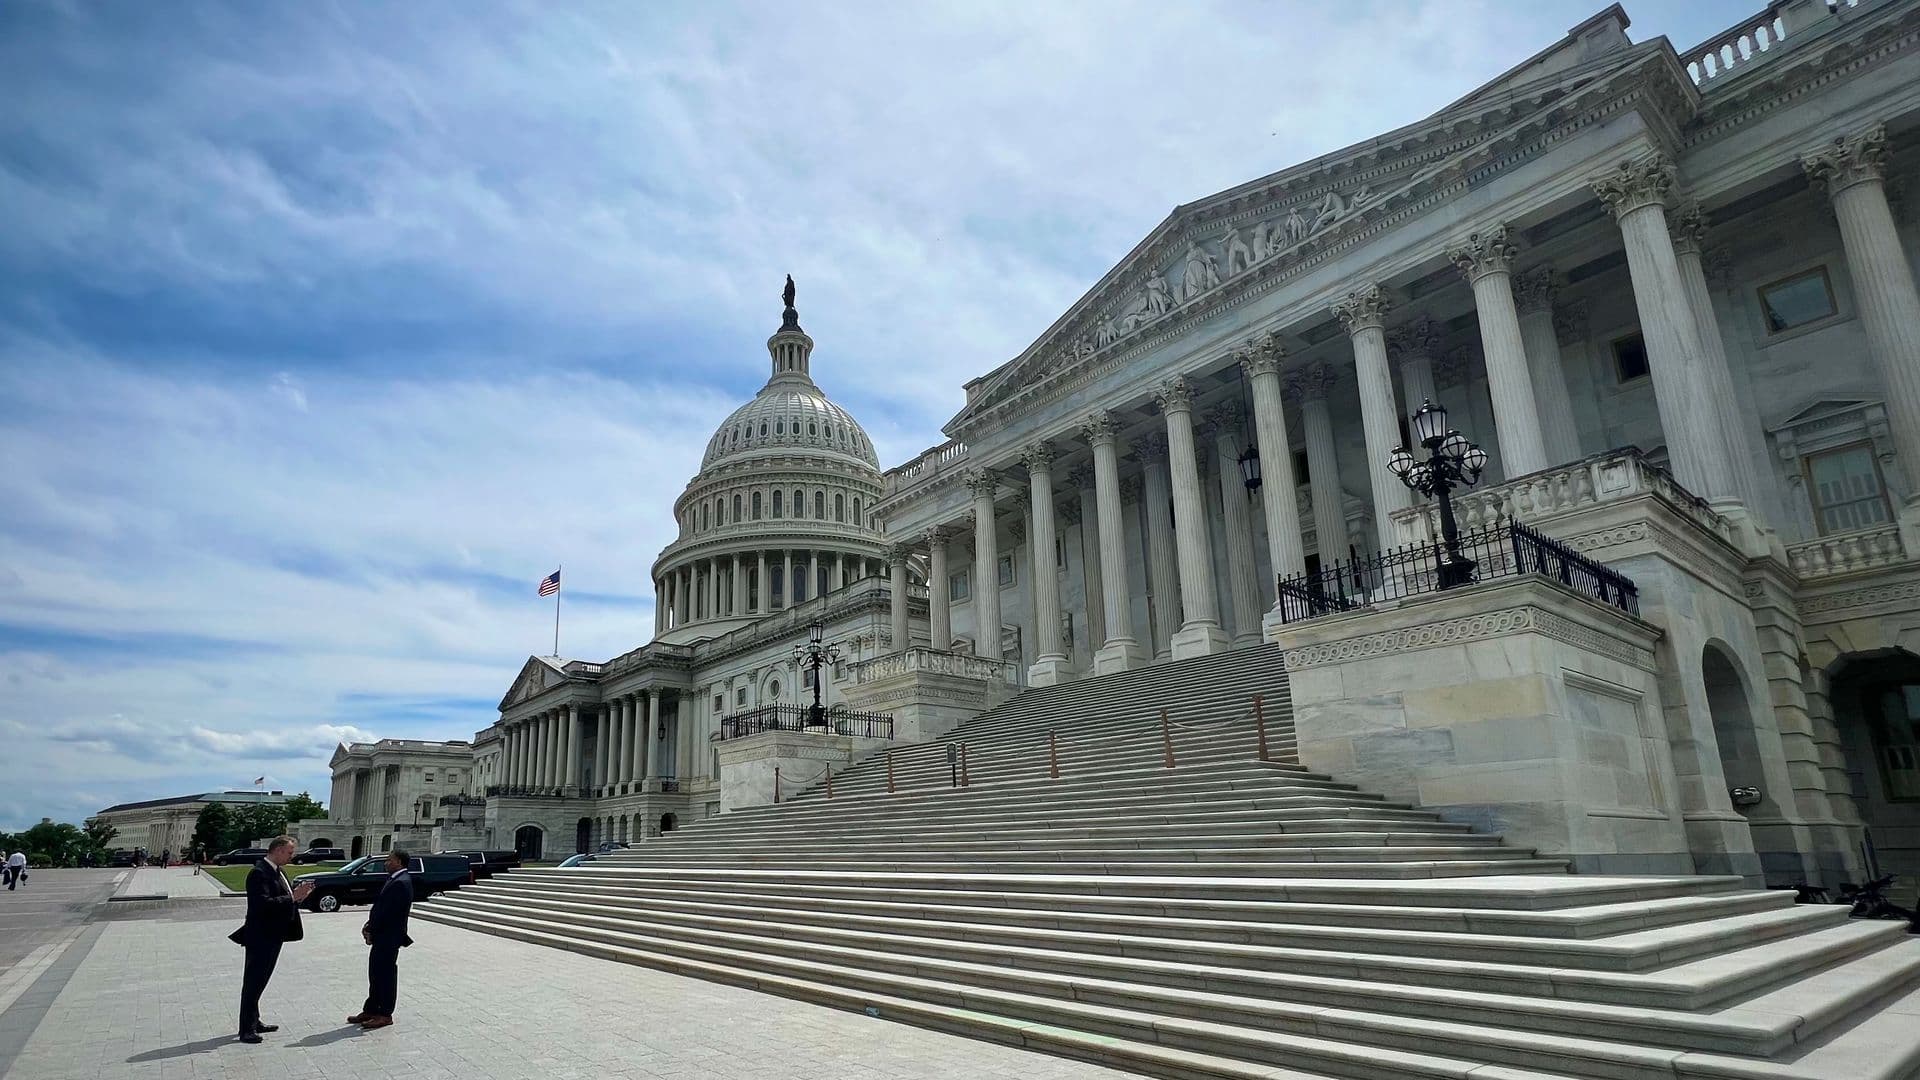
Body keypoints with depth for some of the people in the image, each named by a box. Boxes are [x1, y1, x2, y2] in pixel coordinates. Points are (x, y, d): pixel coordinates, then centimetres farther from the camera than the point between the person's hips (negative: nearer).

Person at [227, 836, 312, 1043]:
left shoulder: (278, 872, 12)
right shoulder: (259, 873, -18)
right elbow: (264, 904, -28)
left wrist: (298, 897, 0)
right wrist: (292, 897, -26)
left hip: (272, 937, 10)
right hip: (260, 938, -10)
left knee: (259, 982, 18)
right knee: (252, 983, -2)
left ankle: (254, 1022, 28)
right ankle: (247, 1030, 5)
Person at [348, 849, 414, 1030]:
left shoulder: (401, 883, -21)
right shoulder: (393, 879, 11)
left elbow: (387, 911, -21)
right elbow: (379, 905, 13)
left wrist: (371, 931, -13)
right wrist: (369, 925, 2)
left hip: (389, 937, -10)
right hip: (382, 936, 10)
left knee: (386, 974, 0)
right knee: (375, 973, 16)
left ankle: (385, 1015, 9)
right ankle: (371, 1010, 26)